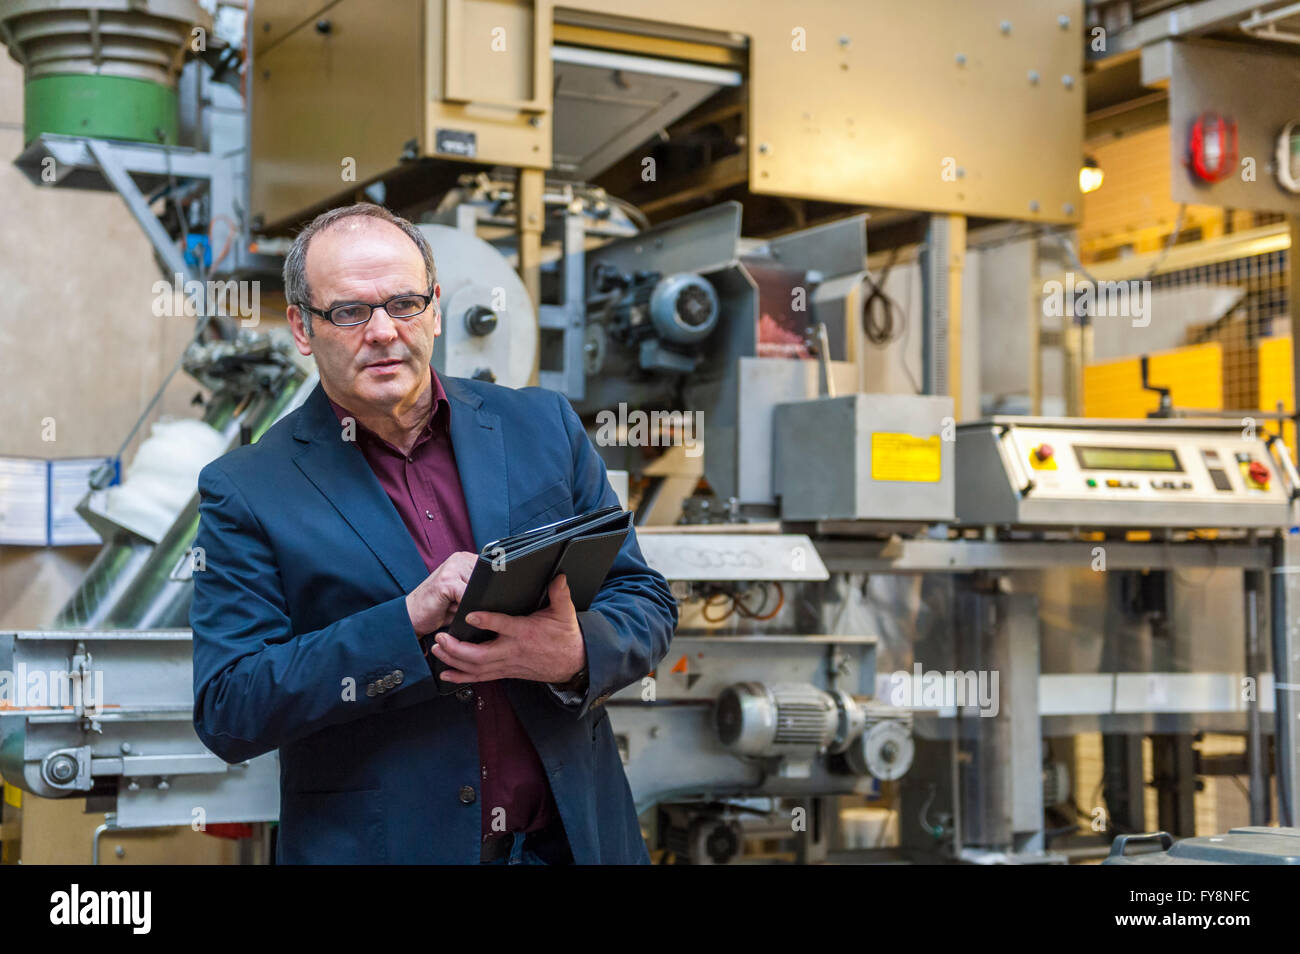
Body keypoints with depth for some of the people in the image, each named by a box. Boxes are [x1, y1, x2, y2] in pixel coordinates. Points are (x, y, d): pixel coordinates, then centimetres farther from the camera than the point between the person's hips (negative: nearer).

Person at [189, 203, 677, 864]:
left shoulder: (542, 425, 0)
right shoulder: (244, 492, -7)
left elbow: (646, 601, 3)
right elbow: (224, 712, -13)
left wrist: (575, 655, -19)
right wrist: (408, 623, -23)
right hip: (371, 847, -2)